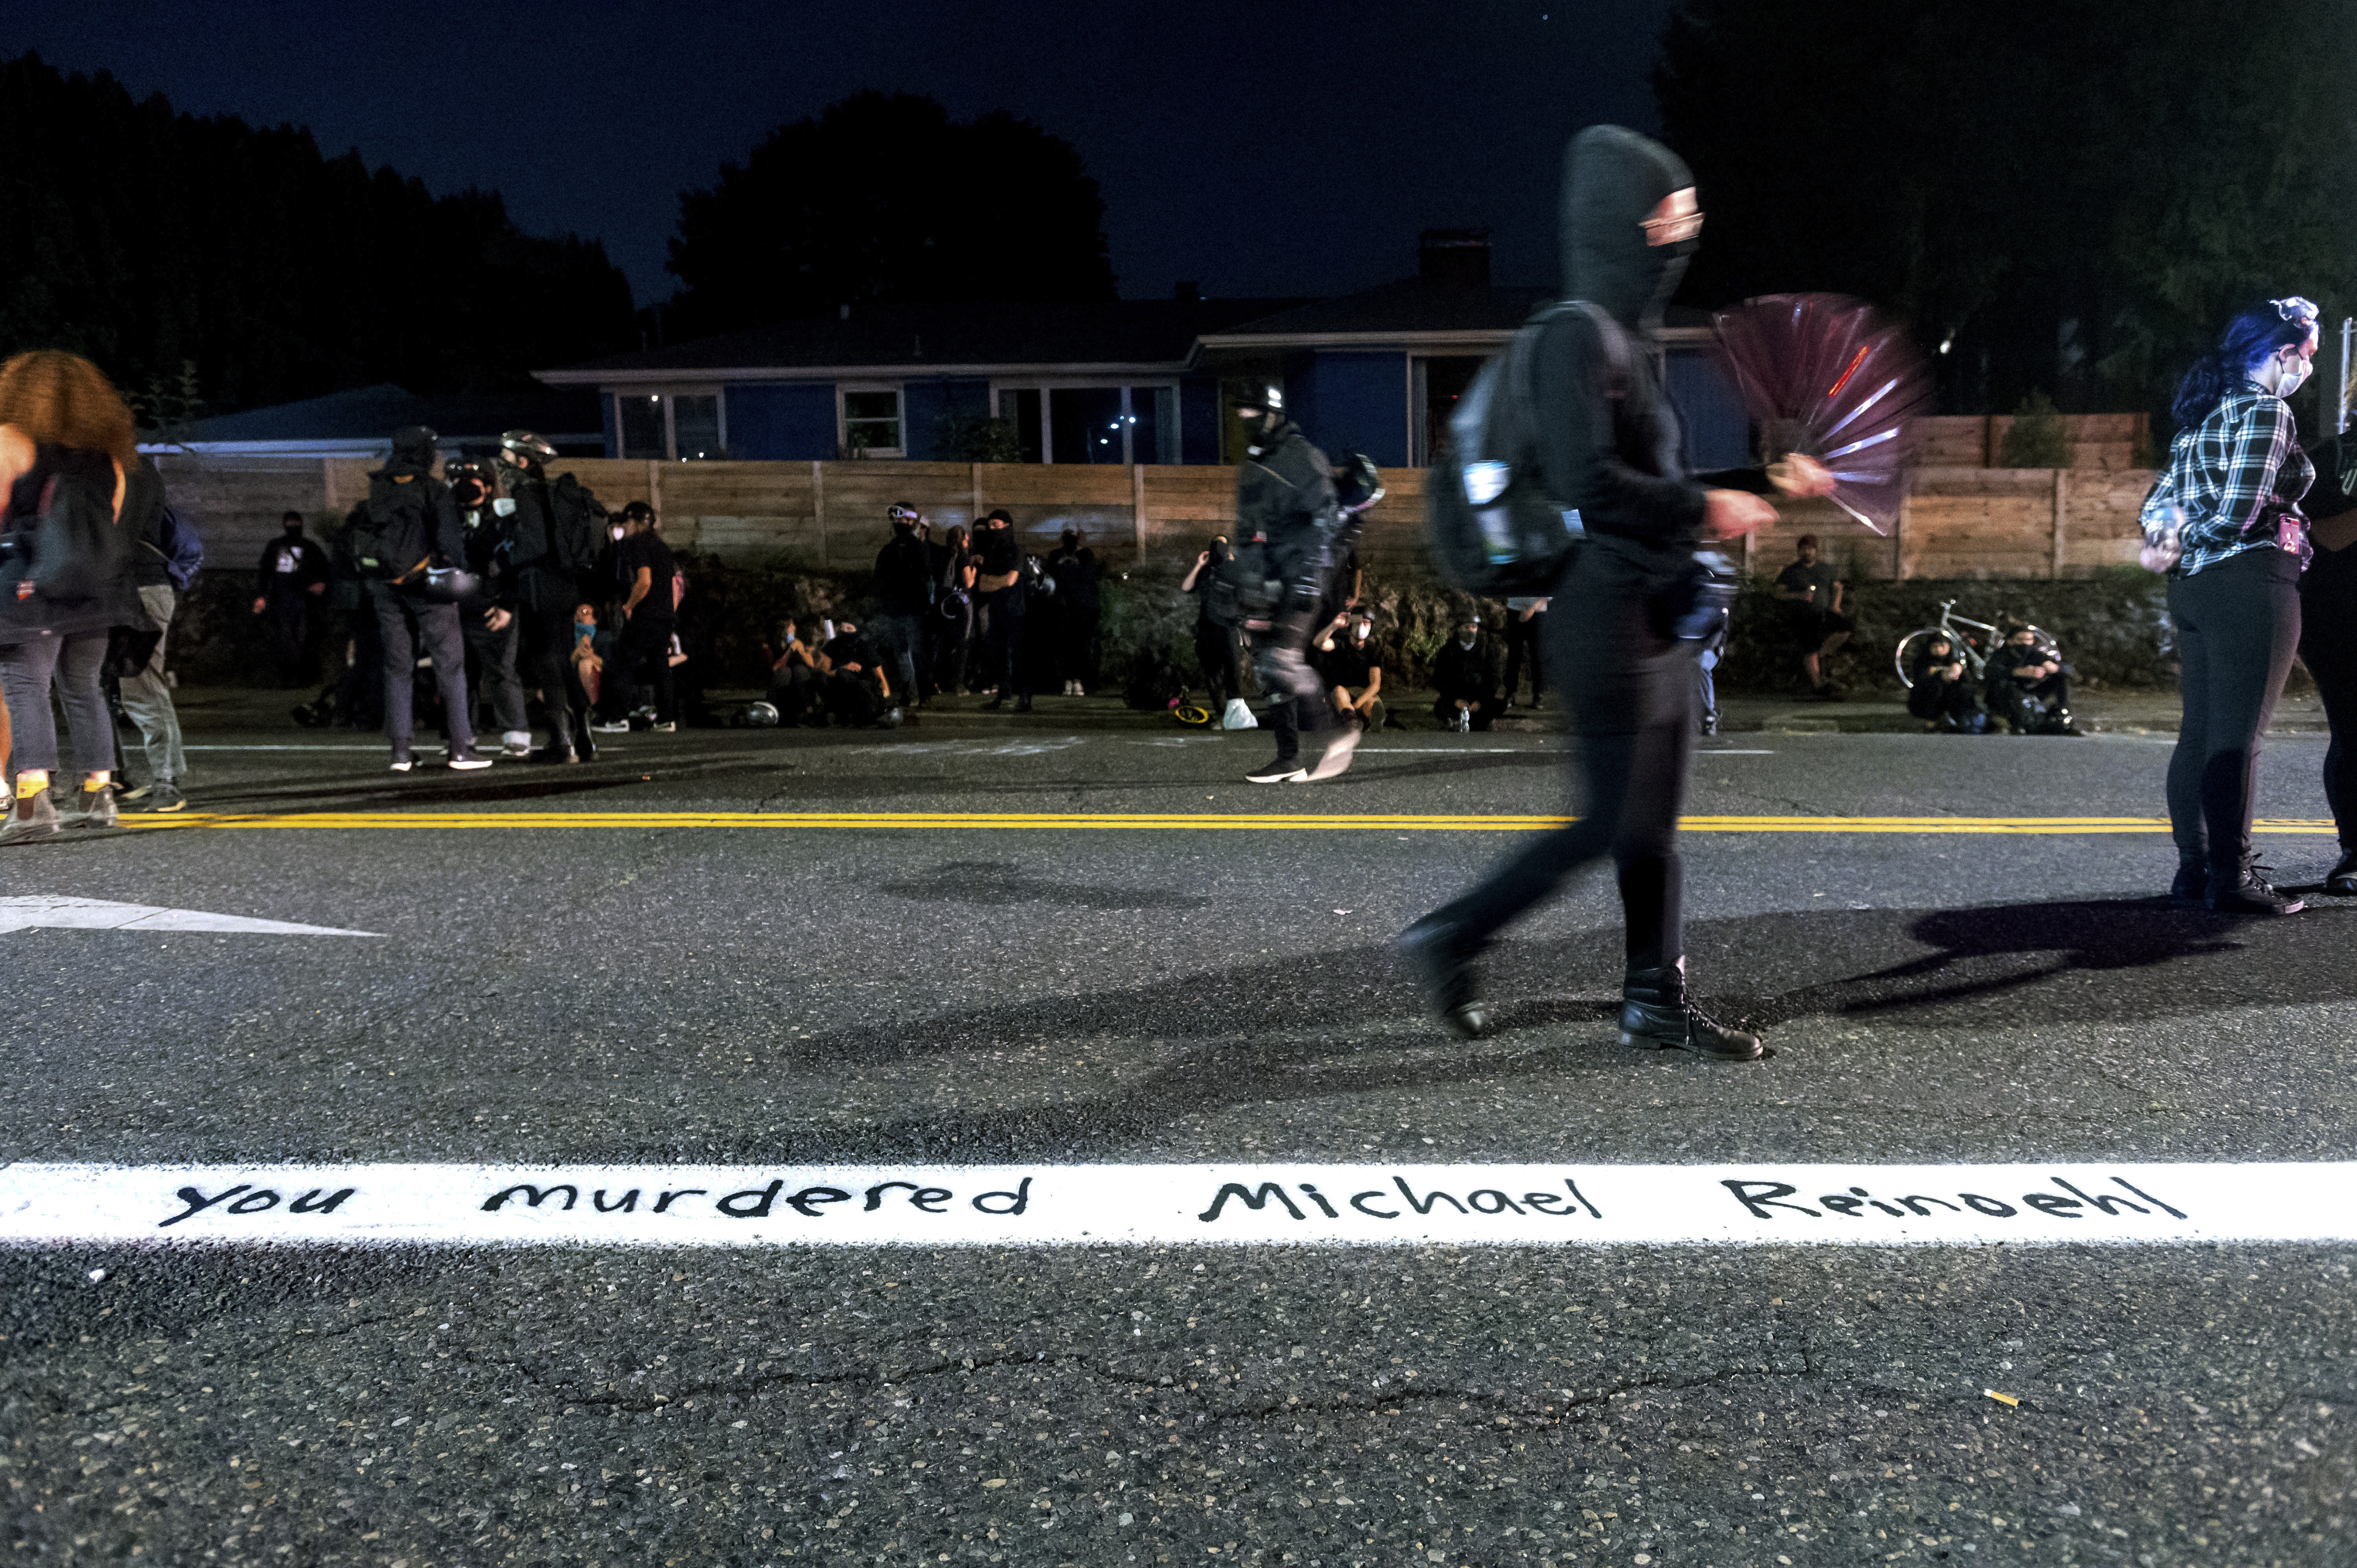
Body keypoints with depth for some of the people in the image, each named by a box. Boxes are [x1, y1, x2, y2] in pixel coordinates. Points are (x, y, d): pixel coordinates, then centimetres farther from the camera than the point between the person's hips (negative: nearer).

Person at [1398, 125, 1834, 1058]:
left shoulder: (1626, 339, 18)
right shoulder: (1577, 336, -13)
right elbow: (1590, 483, -24)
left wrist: (1761, 482, 20)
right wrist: (1704, 510, -15)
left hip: (1654, 620, 10)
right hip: (1609, 620, -10)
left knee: (1651, 823, 12)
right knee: (1614, 822, -5)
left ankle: (1656, 1002, 21)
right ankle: (1448, 940, 7)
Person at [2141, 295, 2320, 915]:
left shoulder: (2204, 413, 16)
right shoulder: (2266, 412, -10)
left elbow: (2162, 494, 14)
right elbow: (2238, 514, -17)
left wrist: (2166, 532, -5)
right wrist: (2187, 539, -1)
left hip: (2193, 586, 9)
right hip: (2250, 584, -9)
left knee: (2199, 731, 11)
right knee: (2238, 737, -5)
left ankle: (2194, 867, 17)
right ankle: (2231, 879, -2)